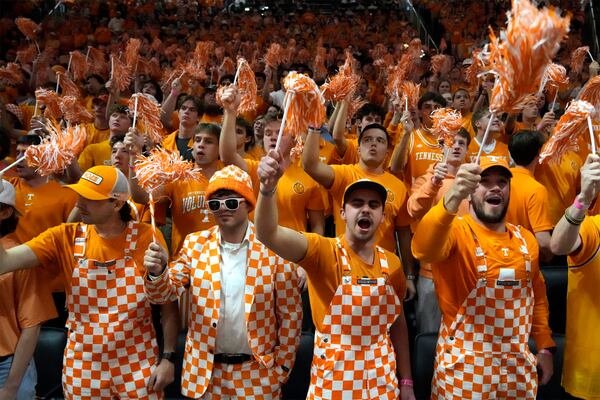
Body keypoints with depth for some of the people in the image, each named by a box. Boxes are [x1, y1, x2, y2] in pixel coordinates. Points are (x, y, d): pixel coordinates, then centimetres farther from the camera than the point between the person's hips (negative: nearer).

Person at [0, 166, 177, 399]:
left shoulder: (147, 238, -11)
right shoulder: (65, 238, -5)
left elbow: (168, 302, -5)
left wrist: (168, 357, -6)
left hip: (137, 364, -2)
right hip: (83, 367, 2)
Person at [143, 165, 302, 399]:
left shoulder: (273, 249, -10)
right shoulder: (195, 244, -1)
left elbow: (290, 314, -4)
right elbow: (166, 293, -5)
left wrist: (282, 366, -2)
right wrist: (157, 271, -25)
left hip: (258, 372, -2)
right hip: (204, 371, 2)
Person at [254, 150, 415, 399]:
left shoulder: (392, 263, -1)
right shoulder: (323, 251, -13)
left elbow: (397, 322, 8)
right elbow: (268, 234, -30)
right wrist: (268, 188, -47)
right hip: (332, 380, -3)